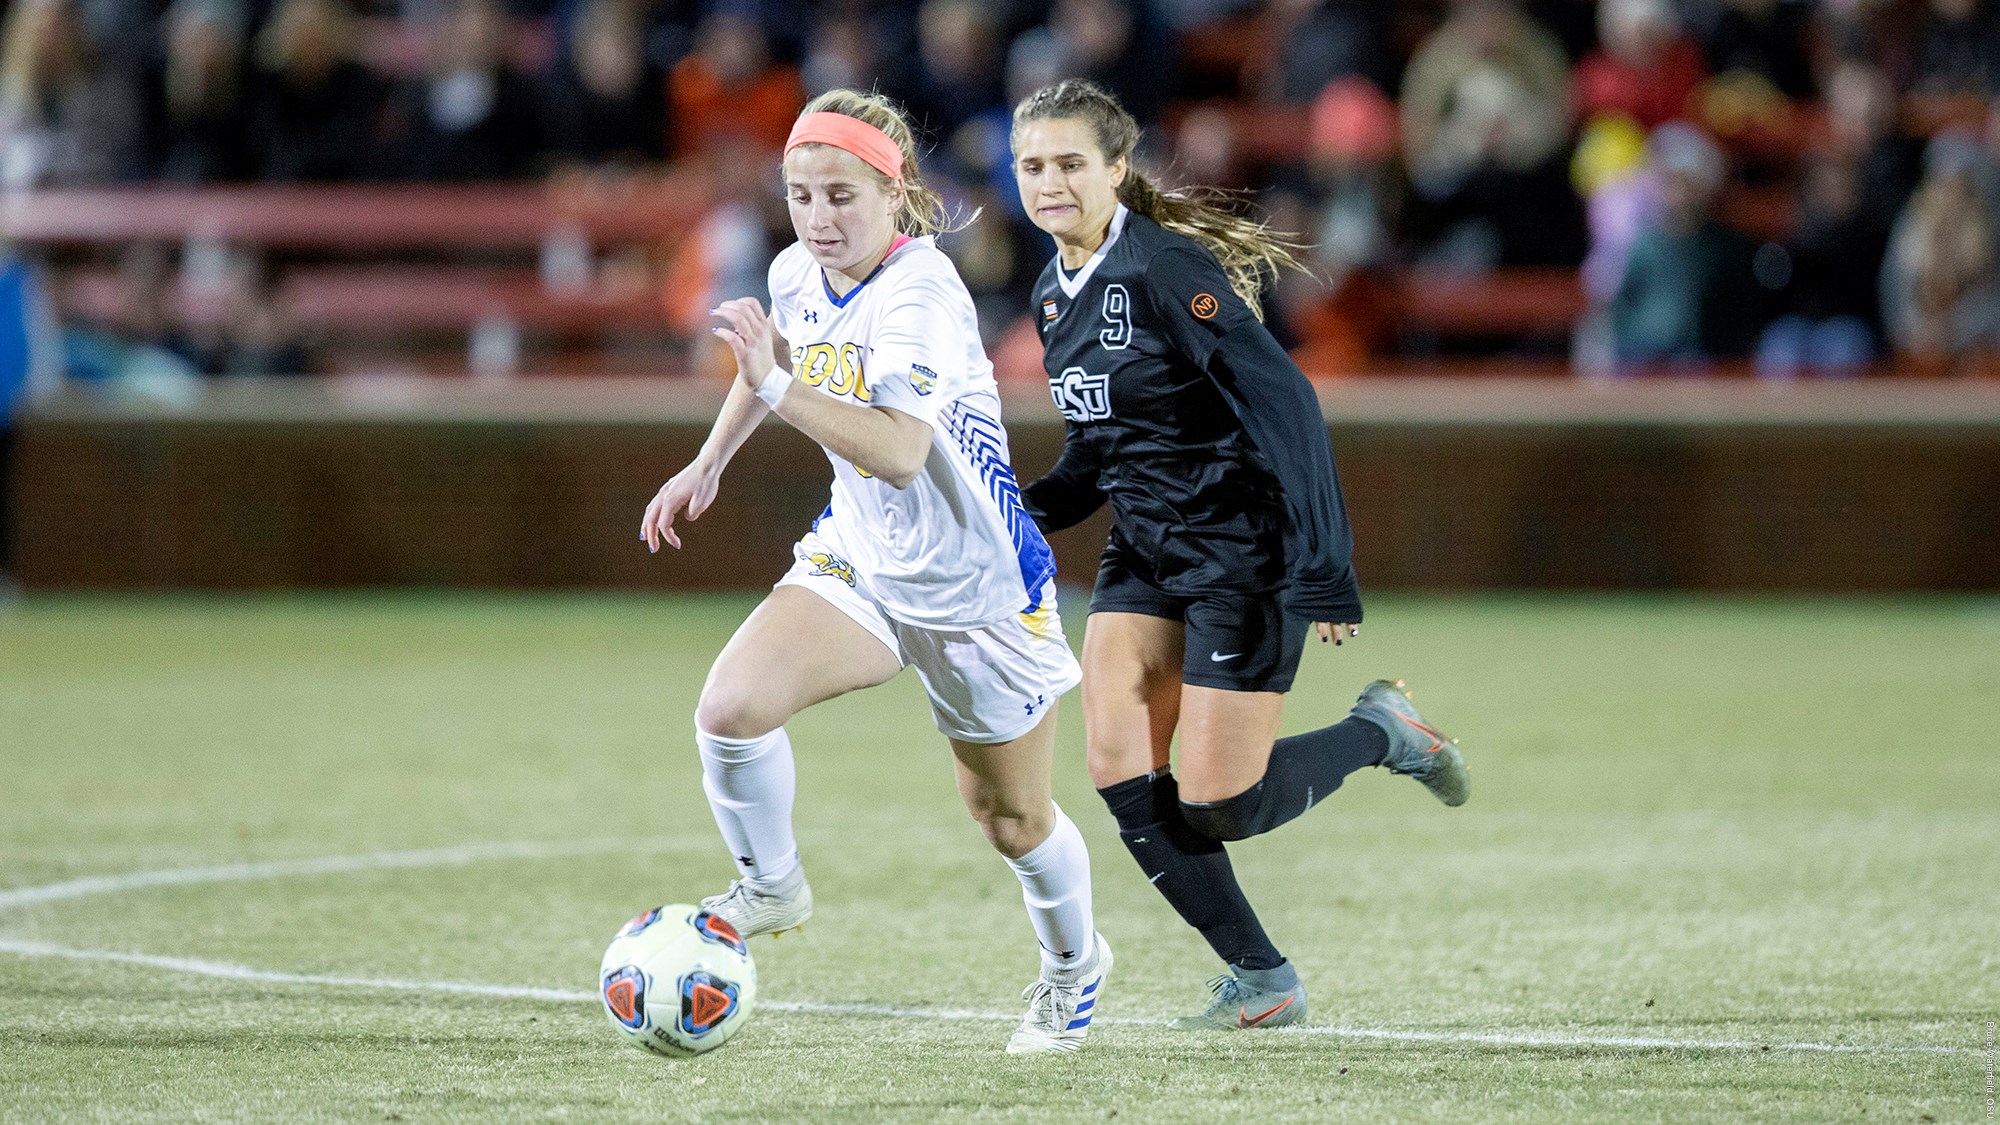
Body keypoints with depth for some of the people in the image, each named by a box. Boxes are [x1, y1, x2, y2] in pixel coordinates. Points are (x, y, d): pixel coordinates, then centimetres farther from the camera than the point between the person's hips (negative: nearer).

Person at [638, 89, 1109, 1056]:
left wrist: (778, 386, -47)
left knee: (1010, 818, 12)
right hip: (858, 560, 5)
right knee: (731, 706, -22)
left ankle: (1073, 964, 43)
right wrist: (707, 464, 22)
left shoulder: (921, 294, -28)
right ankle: (771, 888, 5)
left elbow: (899, 453, -42)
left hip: (977, 583, -5)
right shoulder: (799, 274, -6)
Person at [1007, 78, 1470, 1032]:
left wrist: (1323, 573, -27)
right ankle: (1261, 981, 6)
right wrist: (1020, 516, 0)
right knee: (1120, 776, -6)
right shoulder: (1055, 296, 7)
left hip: (1243, 551, -8)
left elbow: (1282, 404, -24)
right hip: (1145, 554, 8)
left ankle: (1379, 733, 19)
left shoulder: (1163, 267, -19)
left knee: (1216, 808, -8)